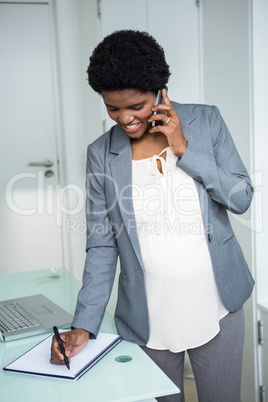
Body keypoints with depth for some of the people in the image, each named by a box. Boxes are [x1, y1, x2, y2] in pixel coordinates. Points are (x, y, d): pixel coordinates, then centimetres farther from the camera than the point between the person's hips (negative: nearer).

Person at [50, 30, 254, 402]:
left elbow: (242, 198, -6)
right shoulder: (101, 154, -3)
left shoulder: (206, 121, -4)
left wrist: (184, 149, -15)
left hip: (217, 308, 1)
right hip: (149, 321, 0)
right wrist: (84, 325, -9)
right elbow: (102, 247, -2)